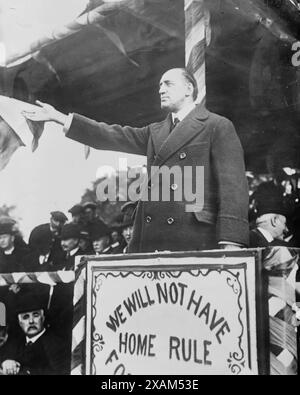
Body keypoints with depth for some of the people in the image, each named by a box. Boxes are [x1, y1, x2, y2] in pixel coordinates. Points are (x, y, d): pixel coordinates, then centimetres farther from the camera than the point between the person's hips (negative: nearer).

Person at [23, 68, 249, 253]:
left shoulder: (219, 127, 3)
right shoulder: (154, 133, 23)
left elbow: (233, 185, -6)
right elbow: (112, 136, 18)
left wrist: (230, 243, -17)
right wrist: (58, 117, 12)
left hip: (196, 242, -5)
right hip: (150, 242, 6)